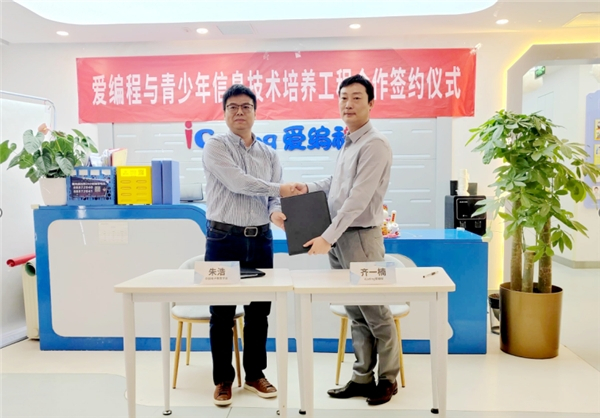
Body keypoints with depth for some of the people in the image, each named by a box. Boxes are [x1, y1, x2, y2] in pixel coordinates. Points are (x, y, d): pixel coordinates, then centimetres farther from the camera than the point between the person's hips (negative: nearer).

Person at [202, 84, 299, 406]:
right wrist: (278, 189, -19)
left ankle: (255, 374, 28)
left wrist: (276, 212, -17)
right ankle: (223, 379, 22)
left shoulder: (269, 155, 12)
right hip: (224, 239, -4)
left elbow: (273, 198, 6)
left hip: (260, 240, 4)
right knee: (222, 312, 5)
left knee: (258, 311, 11)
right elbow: (237, 182, -17)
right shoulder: (215, 146, -2)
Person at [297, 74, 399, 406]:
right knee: (356, 313, 15)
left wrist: (328, 236, -23)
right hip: (338, 238, 8)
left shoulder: (374, 145, -13)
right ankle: (362, 378, 26)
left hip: (360, 237, -8)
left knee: (375, 312, 4)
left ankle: (387, 379, 21)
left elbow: (358, 198, -21)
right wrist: (309, 188, 9)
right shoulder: (348, 143, 14)